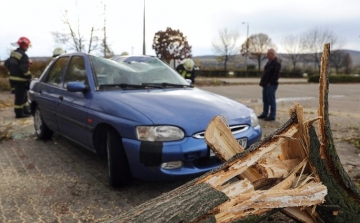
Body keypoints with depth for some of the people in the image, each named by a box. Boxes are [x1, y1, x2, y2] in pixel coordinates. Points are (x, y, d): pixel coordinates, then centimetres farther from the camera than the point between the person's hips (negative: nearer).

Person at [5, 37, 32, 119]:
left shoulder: (13, 53, 12)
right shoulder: (23, 56, -18)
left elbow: (7, 63, 17)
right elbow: (24, 69, -23)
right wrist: (29, 76, -14)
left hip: (13, 77, 9)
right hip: (20, 79, -9)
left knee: (23, 95, 19)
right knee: (20, 96, -2)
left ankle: (26, 110, 27)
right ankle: (19, 113, 4)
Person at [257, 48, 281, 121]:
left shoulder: (276, 63, -13)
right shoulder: (269, 62, 17)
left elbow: (276, 75, -20)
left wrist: (270, 83, -19)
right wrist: (262, 82, 13)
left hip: (271, 85, -10)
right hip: (266, 85, 10)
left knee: (271, 100, -4)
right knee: (265, 100, 15)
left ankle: (272, 116, 2)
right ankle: (264, 114, 24)